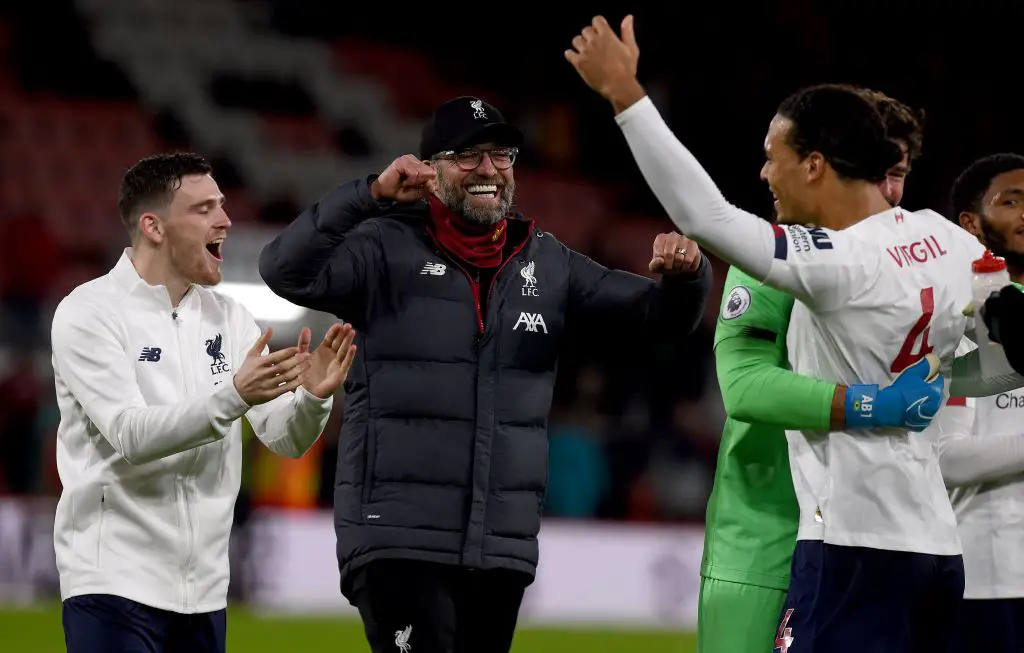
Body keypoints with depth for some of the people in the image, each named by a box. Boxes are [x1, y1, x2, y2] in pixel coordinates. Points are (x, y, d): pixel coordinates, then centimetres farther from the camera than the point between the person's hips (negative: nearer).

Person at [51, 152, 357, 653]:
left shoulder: (226, 319, 9)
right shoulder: (89, 313, -7)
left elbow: (286, 440, 4)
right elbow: (132, 435, -20)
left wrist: (312, 396, -18)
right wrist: (234, 396, -32)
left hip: (203, 590, 6)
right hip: (115, 580, -6)